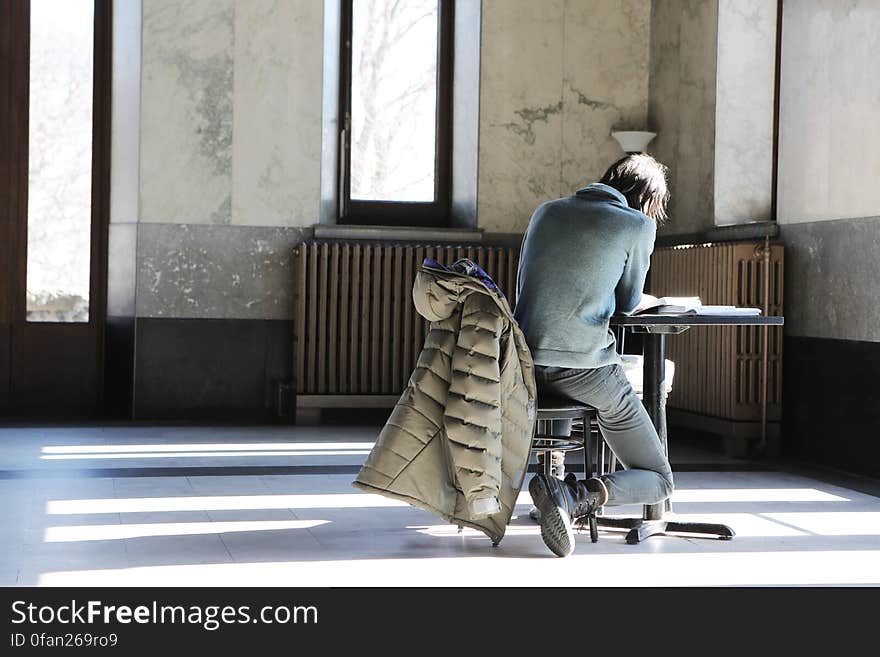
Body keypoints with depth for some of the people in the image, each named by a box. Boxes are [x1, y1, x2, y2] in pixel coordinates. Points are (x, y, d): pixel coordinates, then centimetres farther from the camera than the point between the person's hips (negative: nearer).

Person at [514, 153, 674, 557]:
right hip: (584, 369, -6)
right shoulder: (639, 225, -2)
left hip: (526, 368, 6)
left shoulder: (546, 211, 13)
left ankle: (561, 484, 28)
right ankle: (572, 497, -20)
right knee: (658, 481, 9)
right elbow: (628, 302, 9)